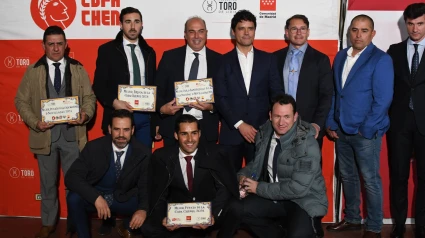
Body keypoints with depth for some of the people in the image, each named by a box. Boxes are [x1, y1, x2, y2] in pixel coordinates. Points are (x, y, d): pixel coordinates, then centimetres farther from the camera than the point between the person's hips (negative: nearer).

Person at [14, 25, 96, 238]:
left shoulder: (78, 69, 3)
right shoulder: (33, 71, 1)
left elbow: (89, 97, 3)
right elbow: (21, 101, 2)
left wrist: (85, 114, -18)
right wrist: (35, 122, -13)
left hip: (72, 135, 0)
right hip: (45, 135, 1)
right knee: (48, 182, 14)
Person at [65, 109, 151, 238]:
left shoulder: (143, 153, -13)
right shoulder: (94, 147, -16)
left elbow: (146, 186, -10)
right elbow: (71, 177, -20)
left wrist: (143, 209, -32)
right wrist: (96, 197, -35)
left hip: (124, 199, 1)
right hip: (94, 197, -1)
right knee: (74, 199, -31)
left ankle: (127, 227, 11)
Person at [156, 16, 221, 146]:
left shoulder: (217, 60, 5)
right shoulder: (170, 57, 4)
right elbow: (158, 89, 5)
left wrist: (212, 107, -13)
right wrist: (162, 108, -13)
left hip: (207, 129, 0)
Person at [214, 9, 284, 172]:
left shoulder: (268, 59, 8)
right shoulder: (224, 61, 4)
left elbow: (277, 93, 6)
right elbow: (220, 98, -2)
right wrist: (239, 124, -11)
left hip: (260, 132, 1)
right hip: (231, 132, 0)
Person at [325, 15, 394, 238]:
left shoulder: (381, 59, -10)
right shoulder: (340, 56, 8)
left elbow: (383, 100, -14)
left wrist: (366, 130, -14)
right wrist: (330, 123, 6)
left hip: (365, 132, -6)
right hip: (341, 130, 6)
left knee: (370, 181, 4)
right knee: (347, 177, 16)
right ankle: (352, 219, 32)